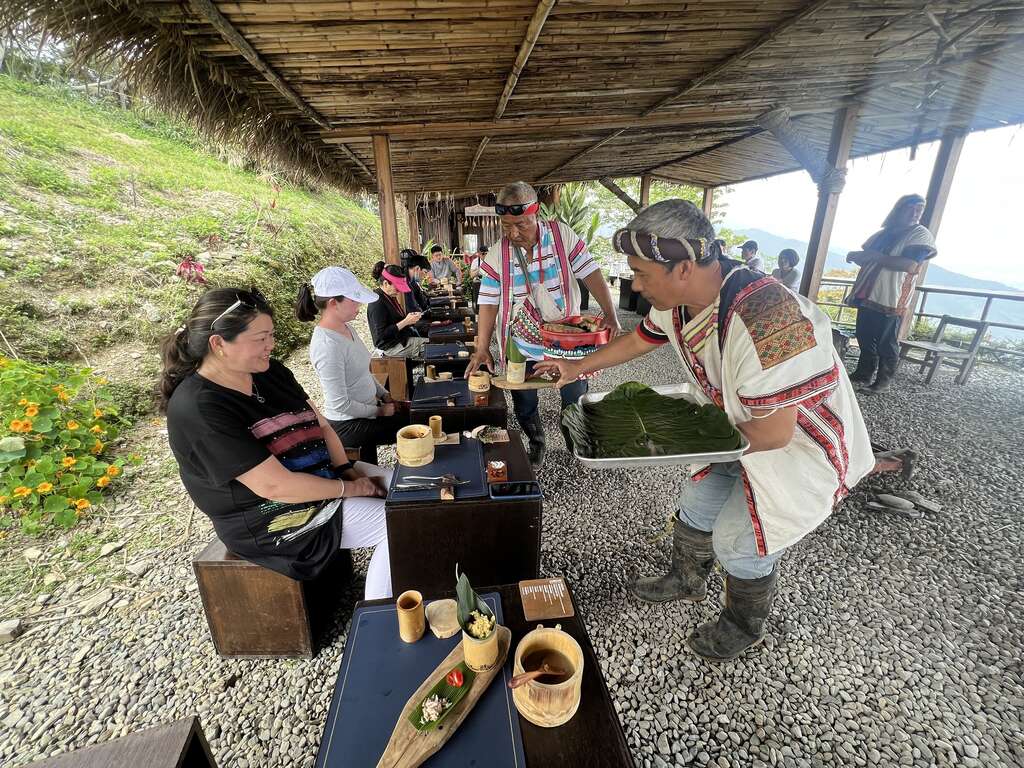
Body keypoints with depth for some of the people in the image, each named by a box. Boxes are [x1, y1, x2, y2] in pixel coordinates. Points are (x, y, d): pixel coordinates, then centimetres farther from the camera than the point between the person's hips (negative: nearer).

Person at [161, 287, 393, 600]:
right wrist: (349, 488, -18)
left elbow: (321, 424, 4)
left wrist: (350, 470, -9)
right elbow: (276, 486, -28)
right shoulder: (198, 409, -26)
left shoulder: (269, 371, -2)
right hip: (270, 518, -8)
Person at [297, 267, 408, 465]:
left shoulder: (346, 328, 0)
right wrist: (379, 411, -14)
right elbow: (340, 404, -25)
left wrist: (384, 395, 6)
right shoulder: (327, 345, -28)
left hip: (365, 411, 8)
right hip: (348, 425, -8)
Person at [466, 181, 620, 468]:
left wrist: (610, 315, -15)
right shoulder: (497, 255, -8)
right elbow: (489, 303, -7)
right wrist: (481, 349, -11)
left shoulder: (562, 235, -10)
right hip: (521, 346, 1)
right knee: (524, 405, 12)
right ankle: (536, 444, 40)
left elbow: (591, 275, -8)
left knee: (577, 401, 13)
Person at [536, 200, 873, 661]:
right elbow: (638, 341, 6)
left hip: (803, 444, -7)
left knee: (738, 540, 3)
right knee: (697, 507, 17)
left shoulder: (763, 320, -40)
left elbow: (773, 433, -33)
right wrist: (578, 367, 10)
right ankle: (686, 582, 46)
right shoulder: (679, 299, -14)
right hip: (740, 427, 8)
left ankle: (744, 629, 35)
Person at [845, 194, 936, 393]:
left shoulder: (921, 235, -4)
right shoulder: (882, 233, 15)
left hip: (891, 300, -6)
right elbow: (864, 258, 19)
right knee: (864, 338, 10)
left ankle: (884, 381, 11)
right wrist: (856, 255, -6)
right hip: (868, 295, 6)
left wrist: (874, 255, -19)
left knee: (886, 343, 1)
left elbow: (909, 265, -19)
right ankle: (863, 374, 21)